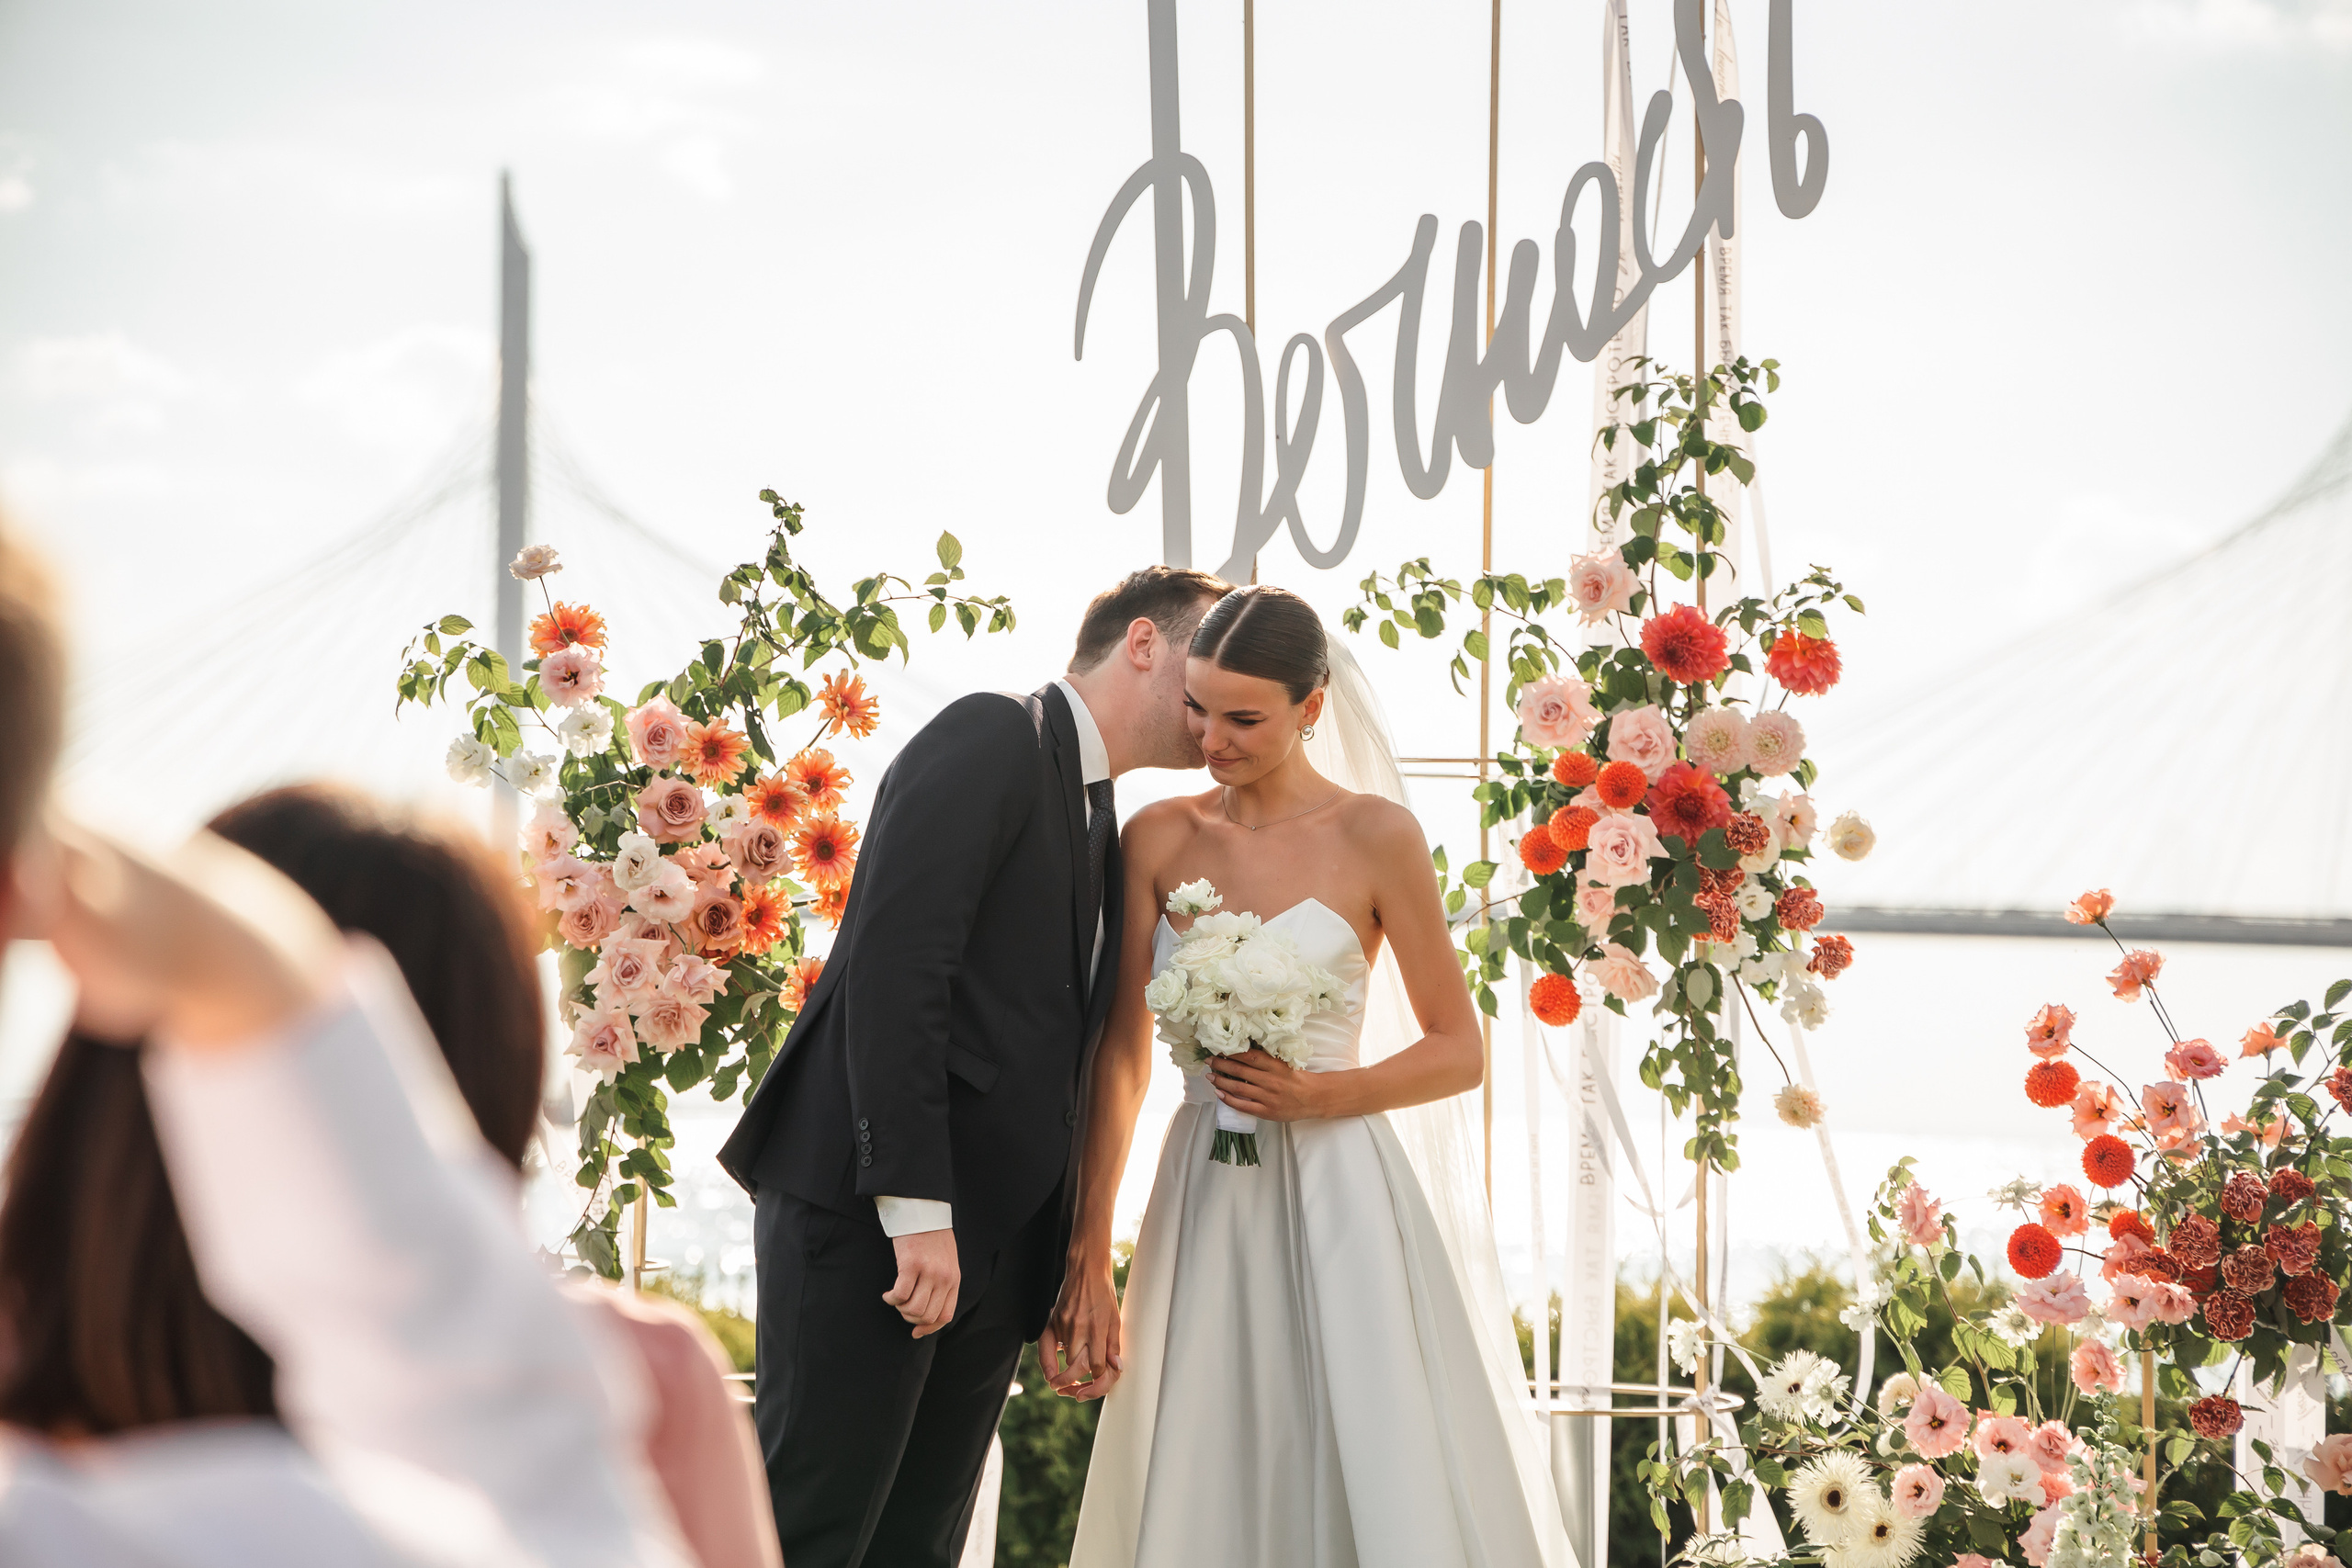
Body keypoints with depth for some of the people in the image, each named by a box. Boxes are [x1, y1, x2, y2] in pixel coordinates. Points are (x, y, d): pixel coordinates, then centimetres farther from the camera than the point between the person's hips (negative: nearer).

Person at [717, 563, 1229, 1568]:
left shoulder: (1103, 832, 23)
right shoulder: (991, 740, -4)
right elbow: (892, 969, -15)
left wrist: (1077, 1266, 13)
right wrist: (916, 1208, -21)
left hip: (994, 1247, 9)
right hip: (866, 1216, -9)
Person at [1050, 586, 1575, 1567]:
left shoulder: (1374, 838, -4)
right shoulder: (1158, 840, 5)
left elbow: (1458, 1050, 2)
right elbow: (1121, 1055, 4)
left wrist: (1318, 1094, -15)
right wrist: (1087, 1262, -1)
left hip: (1339, 1202, -3)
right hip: (1204, 1207, 3)